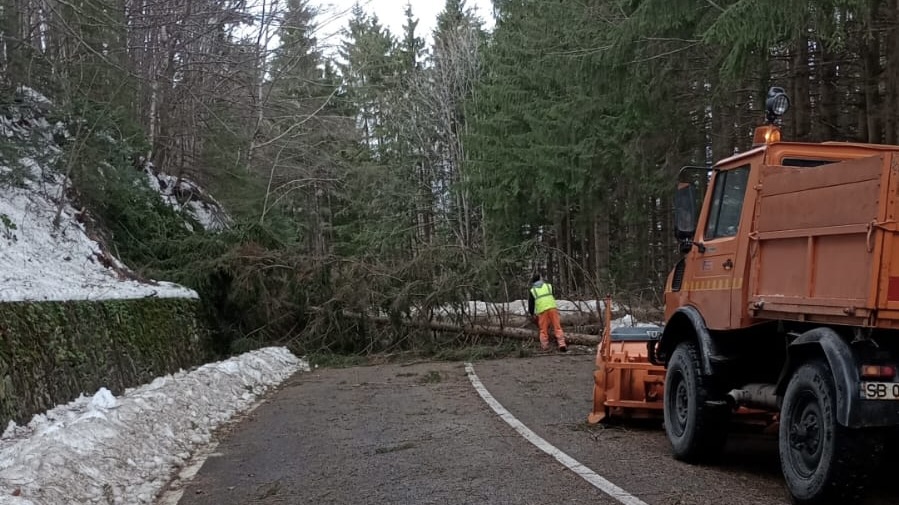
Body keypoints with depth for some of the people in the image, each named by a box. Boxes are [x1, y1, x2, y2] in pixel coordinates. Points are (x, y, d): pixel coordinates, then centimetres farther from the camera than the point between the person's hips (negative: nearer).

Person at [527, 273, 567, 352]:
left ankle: (544, 346, -3)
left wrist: (532, 314, 30)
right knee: (557, 327, 0)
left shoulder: (532, 291, 17)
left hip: (541, 310, -1)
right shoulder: (549, 286, 22)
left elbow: (531, 304, 17)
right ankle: (562, 344, -12)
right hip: (552, 307, 1)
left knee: (543, 329, 7)